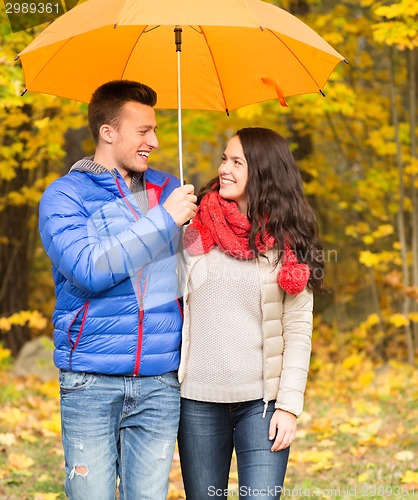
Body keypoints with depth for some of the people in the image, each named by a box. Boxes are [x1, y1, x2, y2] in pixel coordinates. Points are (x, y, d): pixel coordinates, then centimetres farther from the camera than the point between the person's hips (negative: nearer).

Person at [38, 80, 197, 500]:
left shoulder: (166, 190, 13)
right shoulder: (65, 195, 0)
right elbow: (90, 271, -16)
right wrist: (164, 220, -13)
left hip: (159, 382, 3)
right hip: (92, 383, -3)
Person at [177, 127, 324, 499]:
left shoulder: (288, 242, 1)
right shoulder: (194, 229, 3)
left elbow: (299, 329, -1)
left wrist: (290, 405, -8)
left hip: (262, 400, -1)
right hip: (199, 399, 2)